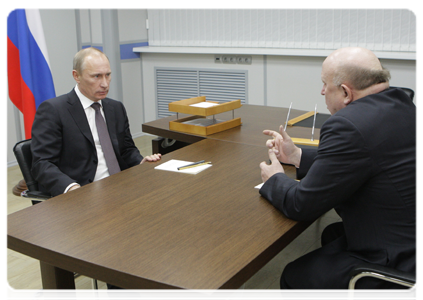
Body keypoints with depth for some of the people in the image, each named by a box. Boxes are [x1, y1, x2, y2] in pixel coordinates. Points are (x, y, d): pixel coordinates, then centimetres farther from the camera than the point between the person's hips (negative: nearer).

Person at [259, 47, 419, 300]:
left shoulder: (349, 126, -25)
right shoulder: (402, 106, 4)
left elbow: (302, 206, -17)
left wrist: (274, 180, 4)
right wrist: (298, 156, 21)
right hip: (410, 237, 10)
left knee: (294, 279, 3)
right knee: (332, 235, 25)